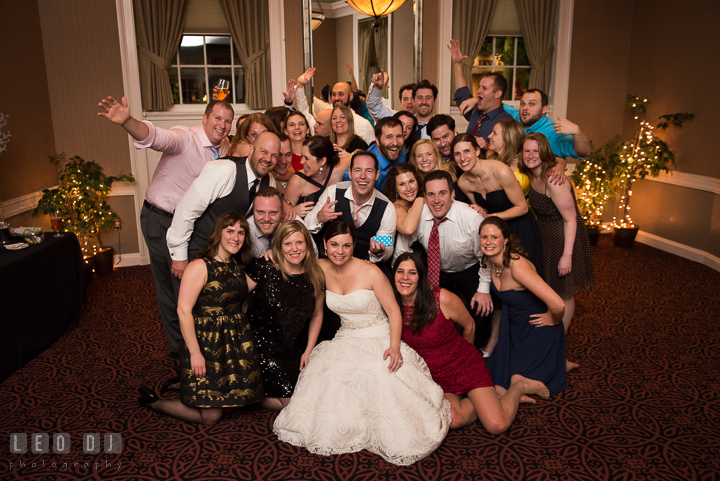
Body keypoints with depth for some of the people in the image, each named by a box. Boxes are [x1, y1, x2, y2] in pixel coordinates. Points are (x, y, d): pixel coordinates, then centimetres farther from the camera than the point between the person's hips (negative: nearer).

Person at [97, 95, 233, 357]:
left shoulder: (226, 148, 1)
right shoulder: (185, 137, -22)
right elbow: (155, 136, -42)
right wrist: (127, 121, -61)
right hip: (160, 220, -6)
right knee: (169, 284, 2)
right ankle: (179, 347, 20)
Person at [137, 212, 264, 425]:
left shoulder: (236, 267, 8)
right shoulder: (200, 267, -17)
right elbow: (183, 310, -20)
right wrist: (194, 352, -22)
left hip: (237, 341, 7)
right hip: (207, 343, -7)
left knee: (236, 400, 13)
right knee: (211, 416, 1)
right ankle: (153, 401, 21)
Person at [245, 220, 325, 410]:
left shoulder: (316, 276, -2)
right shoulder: (263, 268, -13)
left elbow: (316, 315, 9)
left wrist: (308, 351, 7)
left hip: (295, 349, 5)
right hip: (262, 344, -4)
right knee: (289, 401, -9)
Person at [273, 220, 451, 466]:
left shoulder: (371, 273, -16)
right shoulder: (321, 268, -3)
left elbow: (393, 310, -12)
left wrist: (395, 346, -24)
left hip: (379, 342, -4)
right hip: (345, 342, 4)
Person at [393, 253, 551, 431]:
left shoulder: (443, 299, -19)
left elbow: (469, 326, 1)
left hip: (464, 366, -2)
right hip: (434, 377, 3)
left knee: (497, 425, -16)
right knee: (453, 419, -27)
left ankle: (518, 386, 15)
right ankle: (493, 392, 3)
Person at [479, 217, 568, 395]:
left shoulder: (517, 266, -35)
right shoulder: (492, 262, -10)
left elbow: (557, 305, -41)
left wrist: (554, 320, -20)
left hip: (537, 330, -8)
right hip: (514, 327, 8)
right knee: (495, 372, 16)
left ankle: (557, 364, 22)